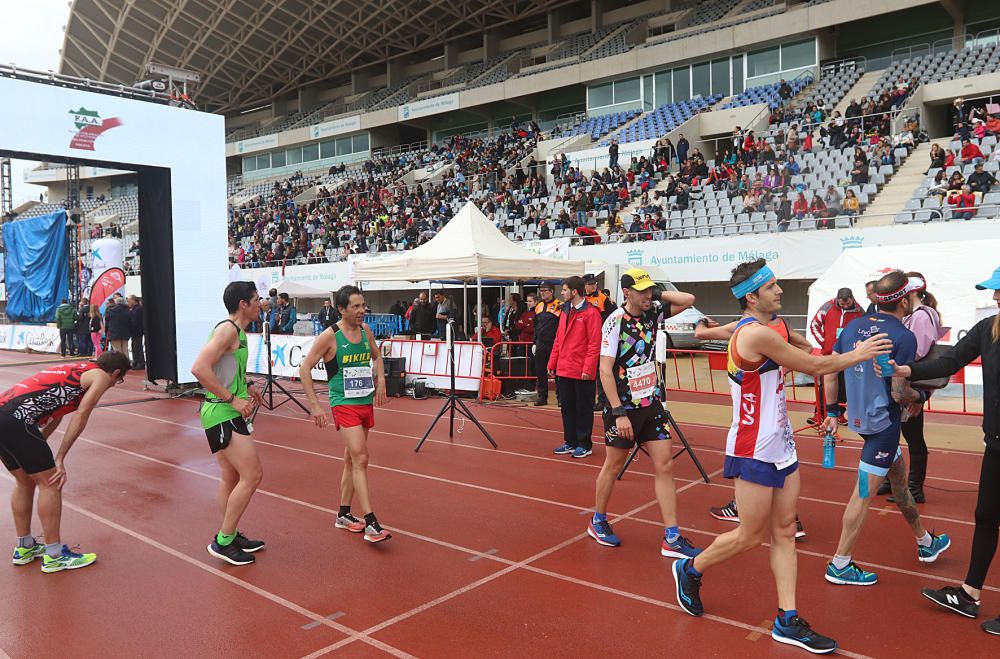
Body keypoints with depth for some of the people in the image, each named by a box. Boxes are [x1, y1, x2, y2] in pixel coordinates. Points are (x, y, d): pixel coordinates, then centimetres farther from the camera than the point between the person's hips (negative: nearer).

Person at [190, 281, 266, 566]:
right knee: (252, 475, -8)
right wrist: (233, 399, -24)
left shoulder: (238, 331, 13)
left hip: (226, 414, 10)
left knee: (231, 477, 18)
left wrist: (247, 385, 14)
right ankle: (223, 541, 3)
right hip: (222, 414, -10)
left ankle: (230, 537, 30)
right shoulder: (227, 329, -17)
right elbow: (199, 369, -27)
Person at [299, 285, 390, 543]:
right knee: (361, 459, -14)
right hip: (344, 404, -7)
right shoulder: (329, 336, -13)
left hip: (366, 402, 7)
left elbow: (377, 356, 24)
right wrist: (315, 405, -14)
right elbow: (305, 368, -10)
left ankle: (344, 514, 28)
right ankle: (371, 524, -12)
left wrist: (380, 381, 8)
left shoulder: (366, 331, 5)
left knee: (352, 460, 15)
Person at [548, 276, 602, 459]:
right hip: (563, 370, 8)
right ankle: (570, 442, 25)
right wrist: (552, 363, 12)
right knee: (567, 407, 14)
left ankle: (584, 445, 14)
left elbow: (594, 344, -15)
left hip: (582, 373, -7)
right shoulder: (565, 311, 13)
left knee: (583, 408, 4)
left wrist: (588, 369, -18)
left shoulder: (590, 313, -11)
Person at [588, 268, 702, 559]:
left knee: (664, 465, 1)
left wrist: (658, 294, -4)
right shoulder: (615, 321, -17)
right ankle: (598, 522, 31)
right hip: (623, 406, -5)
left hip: (652, 404, 6)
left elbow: (688, 300, 8)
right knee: (613, 465, 9)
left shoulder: (653, 312, 1)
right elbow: (605, 372, -19)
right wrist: (619, 413, -22)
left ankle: (671, 538, 6)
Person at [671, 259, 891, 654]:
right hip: (754, 454, -10)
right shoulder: (758, 334, -21)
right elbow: (815, 366, -12)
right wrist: (859, 355, 3)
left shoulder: (754, 329, 10)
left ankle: (787, 621, 17)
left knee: (784, 532, 10)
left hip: (779, 447, 10)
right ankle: (690, 570, 26)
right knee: (751, 536, 4)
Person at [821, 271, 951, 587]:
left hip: (859, 417, 8)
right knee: (864, 493, -2)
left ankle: (925, 542, 45)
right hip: (883, 422, -8)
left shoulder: (853, 326, 4)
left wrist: (832, 412, 15)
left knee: (899, 476, 25)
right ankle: (840, 565, 6)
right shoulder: (903, 337, -16)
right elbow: (899, 393, -18)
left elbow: (830, 372, 7)